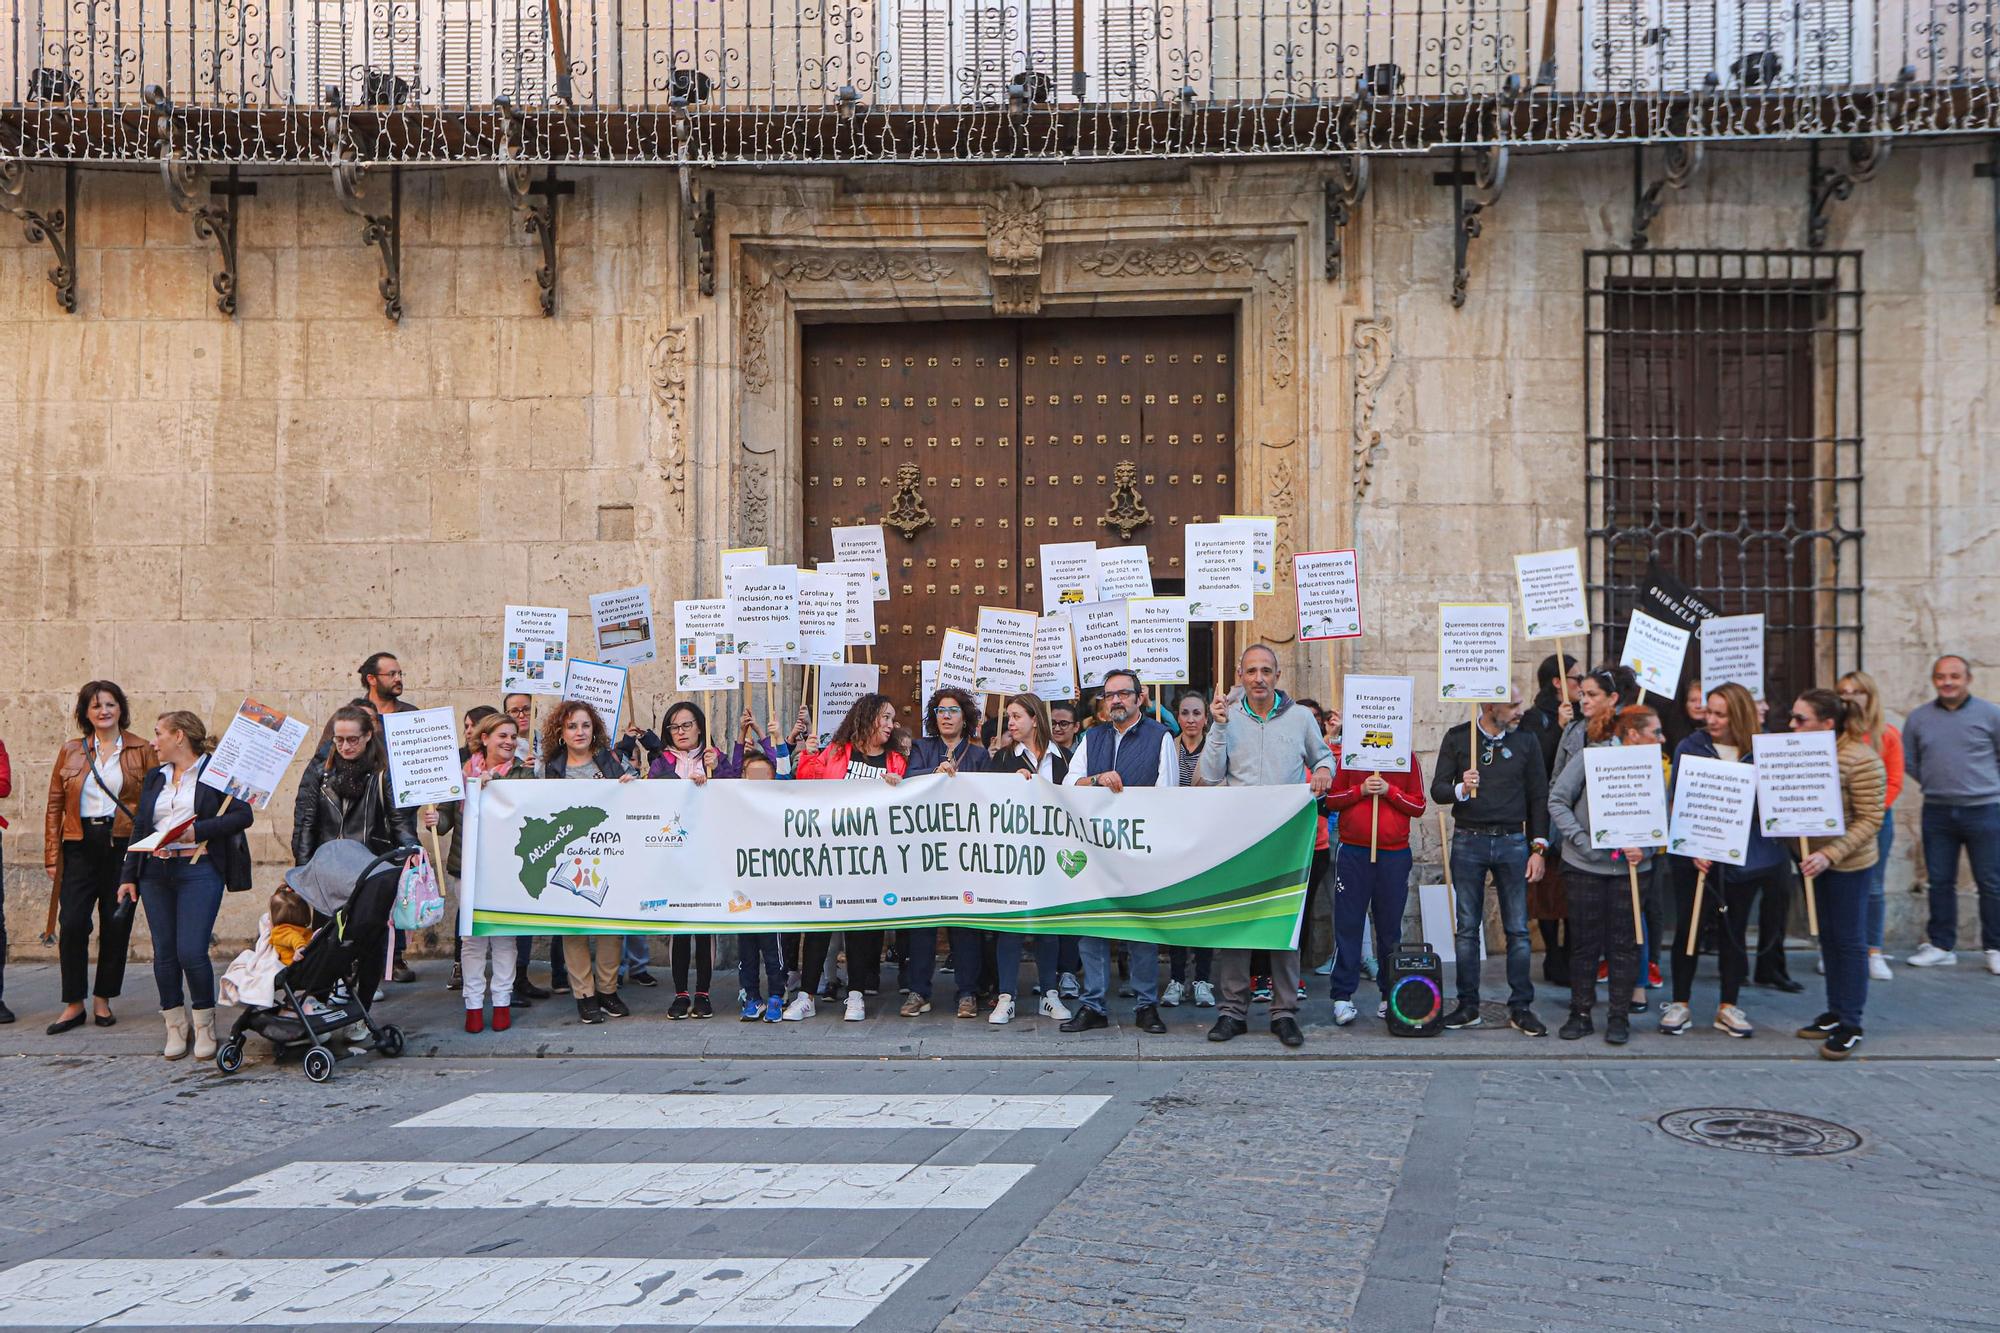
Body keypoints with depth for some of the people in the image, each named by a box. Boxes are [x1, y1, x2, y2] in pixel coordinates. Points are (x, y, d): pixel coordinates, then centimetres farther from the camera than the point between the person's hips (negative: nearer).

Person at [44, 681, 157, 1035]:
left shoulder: (142, 751, 4)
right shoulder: (71, 751, 9)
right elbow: (55, 805, 9)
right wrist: (52, 856, 2)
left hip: (123, 844, -1)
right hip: (80, 845, 1)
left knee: (117, 924, 4)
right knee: (72, 923, -6)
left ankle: (103, 999, 18)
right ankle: (73, 1004, 4)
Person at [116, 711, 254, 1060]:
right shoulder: (155, 778, 18)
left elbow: (244, 815, -7)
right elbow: (139, 828, 19)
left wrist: (199, 830, -15)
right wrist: (128, 876, 13)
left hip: (199, 870, -6)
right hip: (155, 872, 6)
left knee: (191, 951, -12)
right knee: (164, 952, 5)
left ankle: (204, 1025, 5)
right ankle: (176, 1027, 16)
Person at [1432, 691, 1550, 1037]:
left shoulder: (1526, 741, 5)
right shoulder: (1458, 737, 2)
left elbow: (1538, 797, 5)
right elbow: (1437, 789, 1)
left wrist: (1539, 849, 0)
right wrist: (1460, 789, -21)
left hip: (1512, 842, 1)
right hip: (1468, 841, 0)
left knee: (1518, 929, 1)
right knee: (1467, 928, 4)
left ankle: (1520, 1008, 8)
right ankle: (1468, 1007, 12)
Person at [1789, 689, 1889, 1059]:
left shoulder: (1861, 760, -19)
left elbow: (1870, 820, -18)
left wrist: (1830, 854, -27)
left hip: (1847, 863, -7)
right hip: (1814, 859, 7)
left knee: (1849, 940, 0)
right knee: (1827, 937, 15)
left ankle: (1851, 1024, 7)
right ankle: (1834, 1013, 25)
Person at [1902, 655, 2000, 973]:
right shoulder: (1918, 717, 4)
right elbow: (1909, 761, 15)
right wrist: (1937, 783, 12)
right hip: (1937, 812, 3)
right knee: (1940, 882, 8)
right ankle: (1941, 946, 18)